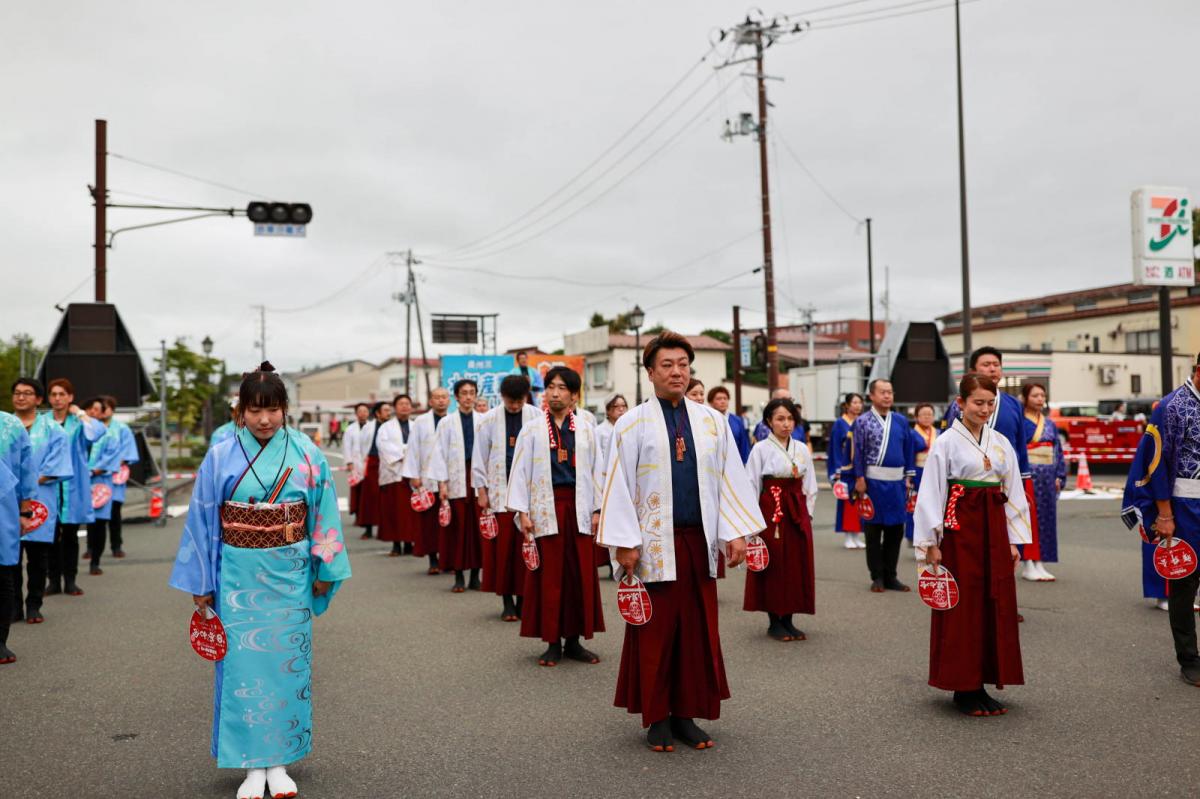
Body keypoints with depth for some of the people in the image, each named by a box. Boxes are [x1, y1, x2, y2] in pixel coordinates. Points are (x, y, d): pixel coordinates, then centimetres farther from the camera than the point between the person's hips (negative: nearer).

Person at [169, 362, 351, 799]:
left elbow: (324, 513, 2)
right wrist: (200, 583, 2)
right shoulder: (221, 456, -4)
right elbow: (202, 520, 1)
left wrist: (325, 568, 3)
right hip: (237, 575, 0)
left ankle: (279, 762, 20)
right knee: (242, 664, 3)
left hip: (289, 574, 0)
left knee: (286, 661, 6)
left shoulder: (307, 453, -3)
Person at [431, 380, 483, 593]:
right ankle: (458, 577, 9)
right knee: (457, 527, 0)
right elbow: (440, 454, 3)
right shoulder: (447, 423, 5)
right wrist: (442, 483, -4)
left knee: (478, 527, 2)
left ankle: (475, 576, 12)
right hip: (456, 480, -1)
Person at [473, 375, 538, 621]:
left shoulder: (537, 417, 0)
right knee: (502, 547, 2)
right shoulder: (489, 420, 1)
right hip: (499, 493, 0)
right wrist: (481, 490, 2)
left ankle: (523, 599, 13)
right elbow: (479, 458, 5)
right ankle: (507, 602, 12)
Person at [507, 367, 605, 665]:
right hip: (545, 508, -1)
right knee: (549, 576, 2)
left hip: (577, 507, 2)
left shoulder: (586, 430, 8)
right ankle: (553, 643, 12)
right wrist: (522, 512, -5)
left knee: (581, 574, 4)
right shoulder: (531, 429, 4)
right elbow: (520, 472, 2)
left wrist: (597, 510, 4)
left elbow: (596, 471, 10)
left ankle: (573, 640, 16)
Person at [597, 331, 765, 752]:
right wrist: (624, 542, -8)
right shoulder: (633, 424, -2)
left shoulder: (711, 421, 7)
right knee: (655, 632, 4)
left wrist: (735, 532, 1)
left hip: (699, 541, 3)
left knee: (699, 630, 7)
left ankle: (687, 713, 20)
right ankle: (657, 717, 17)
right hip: (655, 543, -3)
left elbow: (731, 477, 7)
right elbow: (619, 486, -4)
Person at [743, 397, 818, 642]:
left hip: (797, 512, 5)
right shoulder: (761, 449, -6)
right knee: (773, 565, 1)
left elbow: (810, 484, 12)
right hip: (770, 511, -4)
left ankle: (788, 620, 16)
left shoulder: (801, 449, 7)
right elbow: (752, 485, -6)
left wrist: (808, 512, 6)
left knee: (796, 564, 6)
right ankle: (774, 622, 11)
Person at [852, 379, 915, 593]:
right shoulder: (862, 421, -2)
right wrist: (859, 479, -9)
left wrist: (908, 477, 7)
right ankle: (877, 577, 12)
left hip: (897, 481, 4)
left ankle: (891, 576, 17)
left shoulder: (901, 421, 9)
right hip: (874, 481, -4)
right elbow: (858, 452, -5)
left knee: (896, 531, 8)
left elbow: (908, 449, 12)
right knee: (873, 529, 3)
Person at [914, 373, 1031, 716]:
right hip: (960, 527, -5)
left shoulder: (1001, 443, 9)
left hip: (994, 527, 5)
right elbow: (931, 492, -7)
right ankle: (963, 689, 10)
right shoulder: (947, 442, -6)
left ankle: (981, 685, 18)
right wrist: (930, 542, -10)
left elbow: (1013, 492, 13)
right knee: (962, 607, -1)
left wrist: (1014, 539, 9)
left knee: (996, 605, 7)